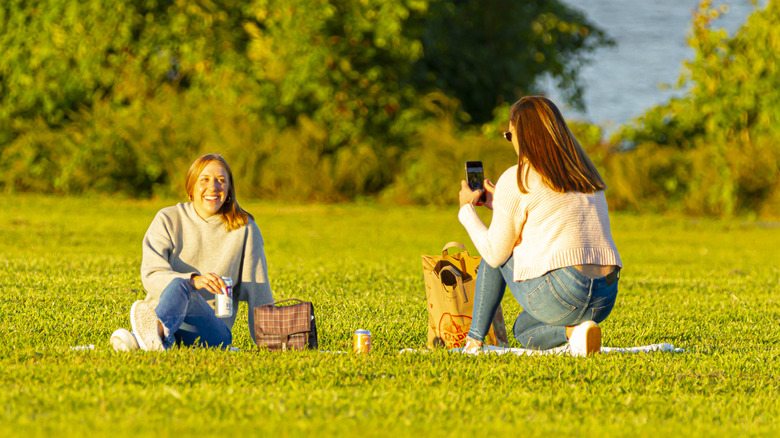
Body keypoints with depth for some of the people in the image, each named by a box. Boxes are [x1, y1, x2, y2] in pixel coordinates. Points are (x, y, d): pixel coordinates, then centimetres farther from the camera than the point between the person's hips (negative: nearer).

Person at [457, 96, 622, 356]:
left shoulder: (516, 180, -3)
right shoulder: (586, 175, 18)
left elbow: (495, 254, 3)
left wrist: (467, 210, 19)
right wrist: (498, 203, 39)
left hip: (557, 297, -6)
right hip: (604, 300, 6)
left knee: (494, 256, 22)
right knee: (522, 331, 31)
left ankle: (474, 341, 18)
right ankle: (573, 331, 2)